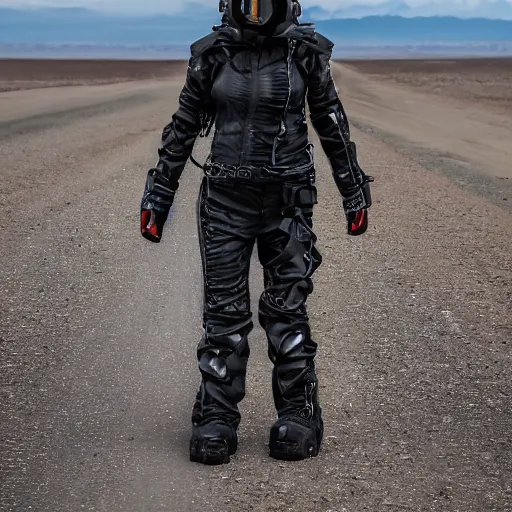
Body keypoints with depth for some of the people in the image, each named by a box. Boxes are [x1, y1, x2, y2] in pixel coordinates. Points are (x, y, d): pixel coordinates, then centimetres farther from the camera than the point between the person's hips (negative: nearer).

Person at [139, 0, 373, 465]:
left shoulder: (306, 52, -3)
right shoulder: (211, 55, 0)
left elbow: (333, 125, 7)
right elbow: (182, 130, 7)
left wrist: (354, 194, 10)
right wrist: (158, 197, 8)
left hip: (287, 203, -1)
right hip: (226, 203, 1)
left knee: (287, 312, 3)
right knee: (224, 315, 2)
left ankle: (299, 419, 15)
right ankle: (216, 424, 12)